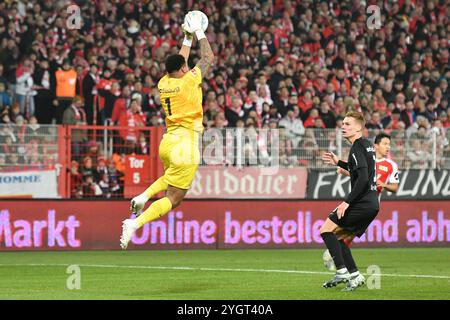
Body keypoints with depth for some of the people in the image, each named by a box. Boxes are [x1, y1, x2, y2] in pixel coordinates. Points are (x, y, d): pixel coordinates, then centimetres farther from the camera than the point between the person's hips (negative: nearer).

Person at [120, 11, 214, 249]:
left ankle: (144, 196, 10)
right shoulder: (188, 81, -10)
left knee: (171, 178, 36)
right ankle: (135, 224, -27)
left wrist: (187, 39, 33)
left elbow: (179, 62, 27)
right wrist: (198, 32, 13)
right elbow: (208, 58, 3)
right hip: (185, 143, -7)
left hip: (167, 142, 7)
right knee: (173, 198, -8)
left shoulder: (163, 83, 7)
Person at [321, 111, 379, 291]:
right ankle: (354, 276, 7)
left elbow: (363, 178, -23)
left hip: (362, 202, -9)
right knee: (338, 238, 15)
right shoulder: (367, 145, 16)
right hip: (372, 204, 9)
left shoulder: (357, 148, -13)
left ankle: (342, 271, -14)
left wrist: (347, 202, -21)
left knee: (326, 230, -6)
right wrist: (339, 163, 30)